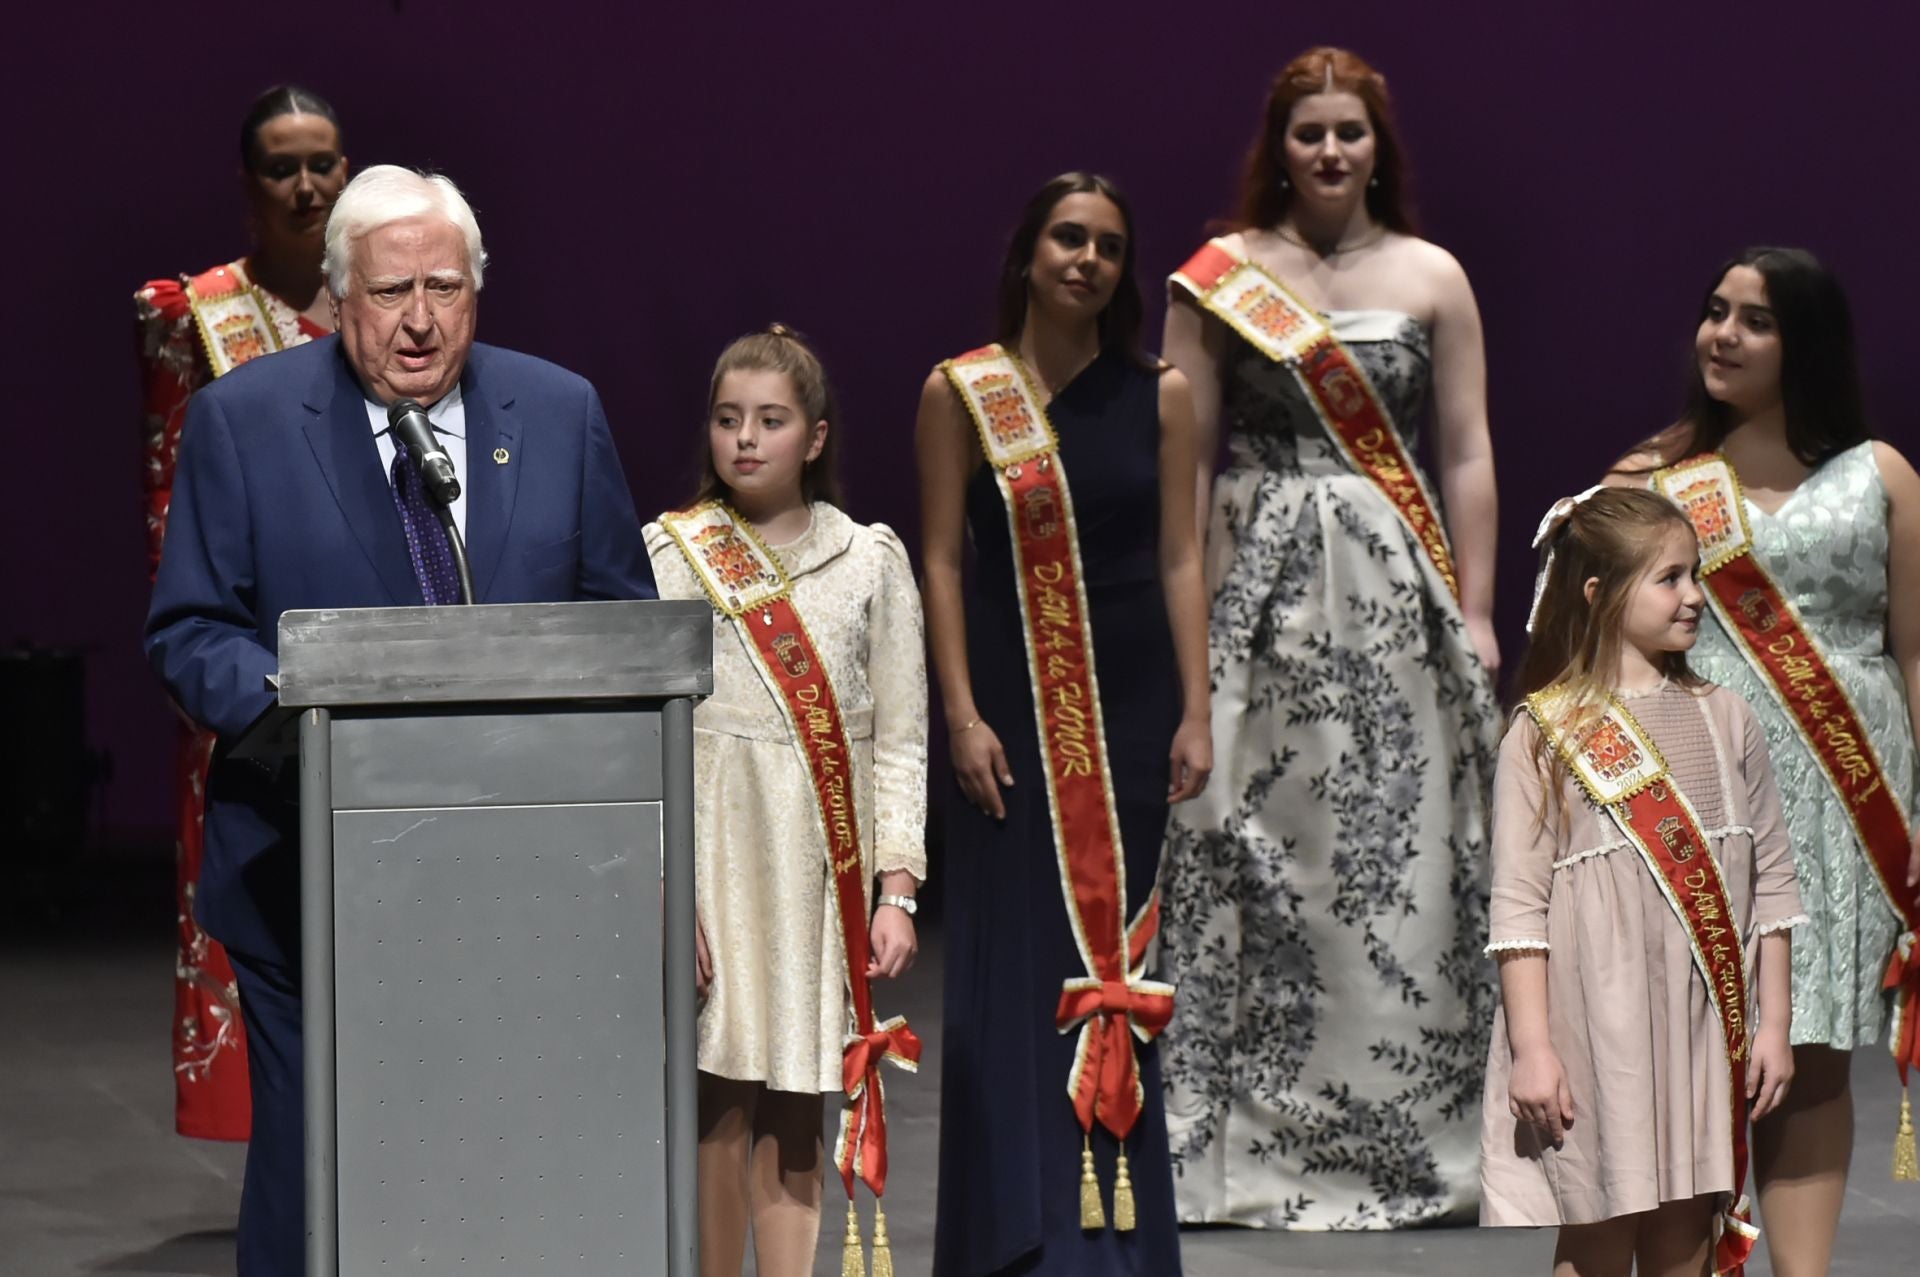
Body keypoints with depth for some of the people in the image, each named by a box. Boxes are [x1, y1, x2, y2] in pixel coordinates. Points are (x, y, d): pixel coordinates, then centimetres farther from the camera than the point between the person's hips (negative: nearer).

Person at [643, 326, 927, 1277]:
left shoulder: (870, 558, 9)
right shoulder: (667, 555, 4)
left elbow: (900, 738, 8)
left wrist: (897, 887, -1)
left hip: (825, 863, 2)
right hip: (716, 851, -1)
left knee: (796, 1109, 3)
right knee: (720, 1101, -4)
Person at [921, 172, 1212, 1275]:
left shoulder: (1159, 396, 4)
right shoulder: (961, 394, 0)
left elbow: (1179, 558, 4)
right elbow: (944, 560, -1)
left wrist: (1195, 715, -1)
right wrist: (963, 714, -9)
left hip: (1130, 708, 2)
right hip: (1016, 714, -2)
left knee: (1120, 962, 5)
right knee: (1017, 964, -2)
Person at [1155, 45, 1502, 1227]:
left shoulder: (1432, 277, 7)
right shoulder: (1219, 278, 4)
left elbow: (1468, 455, 7)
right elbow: (1185, 455, 3)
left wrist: (1475, 616, 1)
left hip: (1399, 593, 1)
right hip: (1264, 585, -1)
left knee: (1401, 861, -1)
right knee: (1259, 853, -3)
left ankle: (1406, 1143, 6)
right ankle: (1254, 1146, 3)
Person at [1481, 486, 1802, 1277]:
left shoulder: (1726, 722, 8)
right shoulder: (1546, 734, -4)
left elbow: (1771, 882, 11)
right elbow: (1518, 904, -6)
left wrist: (1772, 1024, 6)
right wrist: (1532, 1048, -12)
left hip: (1702, 1032, 4)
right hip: (1592, 1027, -4)